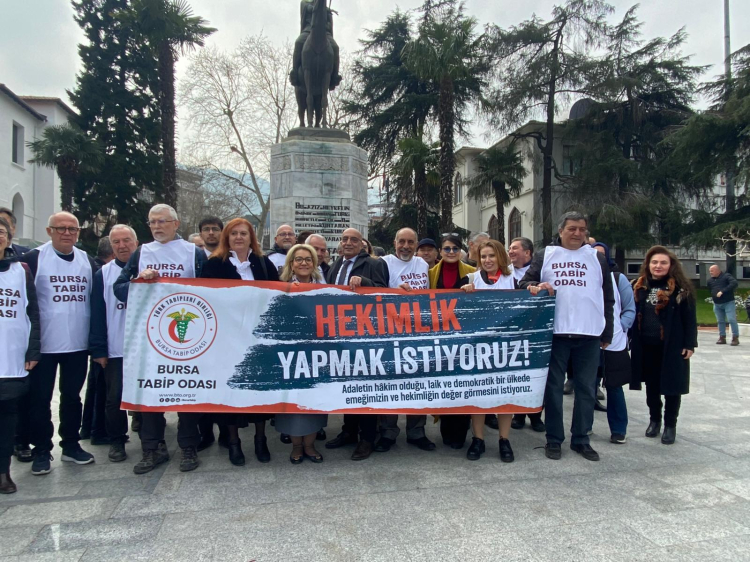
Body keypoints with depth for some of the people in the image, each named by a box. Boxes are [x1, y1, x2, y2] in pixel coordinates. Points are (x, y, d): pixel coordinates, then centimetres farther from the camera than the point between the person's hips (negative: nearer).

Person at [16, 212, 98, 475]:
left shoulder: (88, 261, 8)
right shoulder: (33, 258, -5)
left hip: (78, 344, 4)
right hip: (43, 344, -3)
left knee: (72, 396, 14)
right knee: (39, 399, 6)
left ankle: (71, 445, 26)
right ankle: (41, 451, 19)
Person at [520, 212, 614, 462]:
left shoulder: (597, 258, 12)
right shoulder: (545, 255, 7)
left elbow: (608, 298, 14)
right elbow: (526, 282, 5)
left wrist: (607, 333, 11)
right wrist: (534, 287, -19)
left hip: (589, 334, 2)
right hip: (556, 332, -1)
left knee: (586, 388, 7)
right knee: (554, 386, 4)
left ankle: (581, 439, 20)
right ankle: (554, 439, 15)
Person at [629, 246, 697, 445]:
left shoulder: (681, 288, -5)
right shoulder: (640, 287, 7)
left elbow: (689, 318, -5)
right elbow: (632, 314, 11)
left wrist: (689, 344, -9)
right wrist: (631, 340, 7)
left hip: (673, 345, -4)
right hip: (646, 346, 4)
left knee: (672, 385, 5)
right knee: (651, 384, 13)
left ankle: (670, 425, 18)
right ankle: (654, 420, 29)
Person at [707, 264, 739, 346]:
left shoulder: (726, 276, -5)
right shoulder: (710, 281, 13)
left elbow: (734, 283, -21)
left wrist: (722, 291, -25)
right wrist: (714, 297, 10)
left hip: (728, 303, -6)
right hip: (717, 305, 6)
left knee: (732, 320, -10)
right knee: (720, 321, 9)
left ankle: (735, 338, -3)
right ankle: (722, 338, 15)